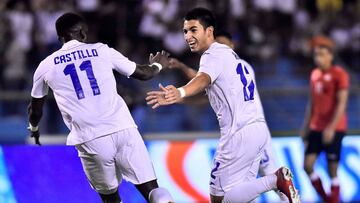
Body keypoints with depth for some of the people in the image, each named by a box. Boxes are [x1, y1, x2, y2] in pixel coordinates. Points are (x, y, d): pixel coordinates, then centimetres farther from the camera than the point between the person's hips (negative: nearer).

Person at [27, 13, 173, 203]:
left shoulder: (46, 66, 12)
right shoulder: (102, 50, 11)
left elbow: (35, 107, 28)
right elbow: (143, 73, 22)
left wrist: (34, 129, 49)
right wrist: (157, 65, 46)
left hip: (90, 141, 0)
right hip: (123, 129, 0)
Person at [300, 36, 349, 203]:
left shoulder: (339, 75, -10)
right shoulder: (315, 74, 11)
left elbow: (341, 103, -15)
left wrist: (331, 127, -23)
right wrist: (306, 127, 15)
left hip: (334, 129, -6)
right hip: (316, 127, 6)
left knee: (332, 170, -3)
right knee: (307, 165, -1)